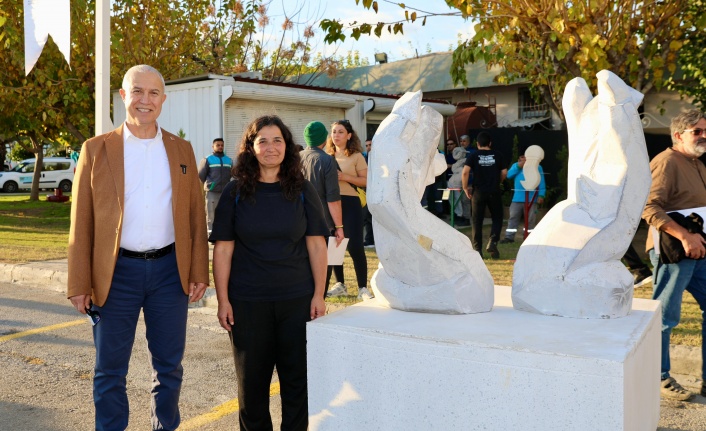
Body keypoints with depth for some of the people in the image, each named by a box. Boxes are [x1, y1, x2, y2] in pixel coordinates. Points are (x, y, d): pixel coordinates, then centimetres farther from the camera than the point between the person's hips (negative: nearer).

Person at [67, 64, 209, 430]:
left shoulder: (181, 150, 7)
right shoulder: (96, 150, 1)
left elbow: (196, 216, 6)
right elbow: (81, 223, -1)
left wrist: (199, 272, 0)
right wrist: (79, 284, -5)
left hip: (170, 270, 2)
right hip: (116, 272, -2)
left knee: (169, 365, 13)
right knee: (109, 370, 9)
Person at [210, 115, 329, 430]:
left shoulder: (303, 191, 2)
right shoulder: (235, 192, -1)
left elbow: (316, 244, 1)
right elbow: (223, 249, -2)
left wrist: (319, 295, -4)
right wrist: (223, 300, -6)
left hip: (297, 300, 1)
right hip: (247, 302, 0)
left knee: (298, 378, 6)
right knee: (251, 378, 11)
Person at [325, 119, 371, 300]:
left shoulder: (356, 156, -1)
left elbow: (367, 181, -7)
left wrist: (345, 177, -17)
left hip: (350, 203, -5)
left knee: (355, 246, -8)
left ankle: (363, 288, -2)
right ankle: (340, 285, 19)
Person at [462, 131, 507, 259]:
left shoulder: (473, 156, -1)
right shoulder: (497, 155, 4)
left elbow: (465, 172, -13)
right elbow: (504, 173, 4)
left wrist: (465, 188, -3)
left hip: (478, 192, 0)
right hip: (494, 192, 1)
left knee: (477, 221, 7)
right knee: (497, 218, 13)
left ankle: (477, 249, 7)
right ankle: (492, 242, -7)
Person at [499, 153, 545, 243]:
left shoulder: (537, 167, 6)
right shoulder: (516, 165, 14)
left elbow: (541, 182, 2)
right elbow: (509, 175, -1)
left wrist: (541, 195, -9)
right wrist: (518, 166, -10)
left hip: (531, 199, -3)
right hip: (517, 199, 3)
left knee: (531, 219, 0)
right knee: (513, 217, 3)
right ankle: (509, 237, 7)